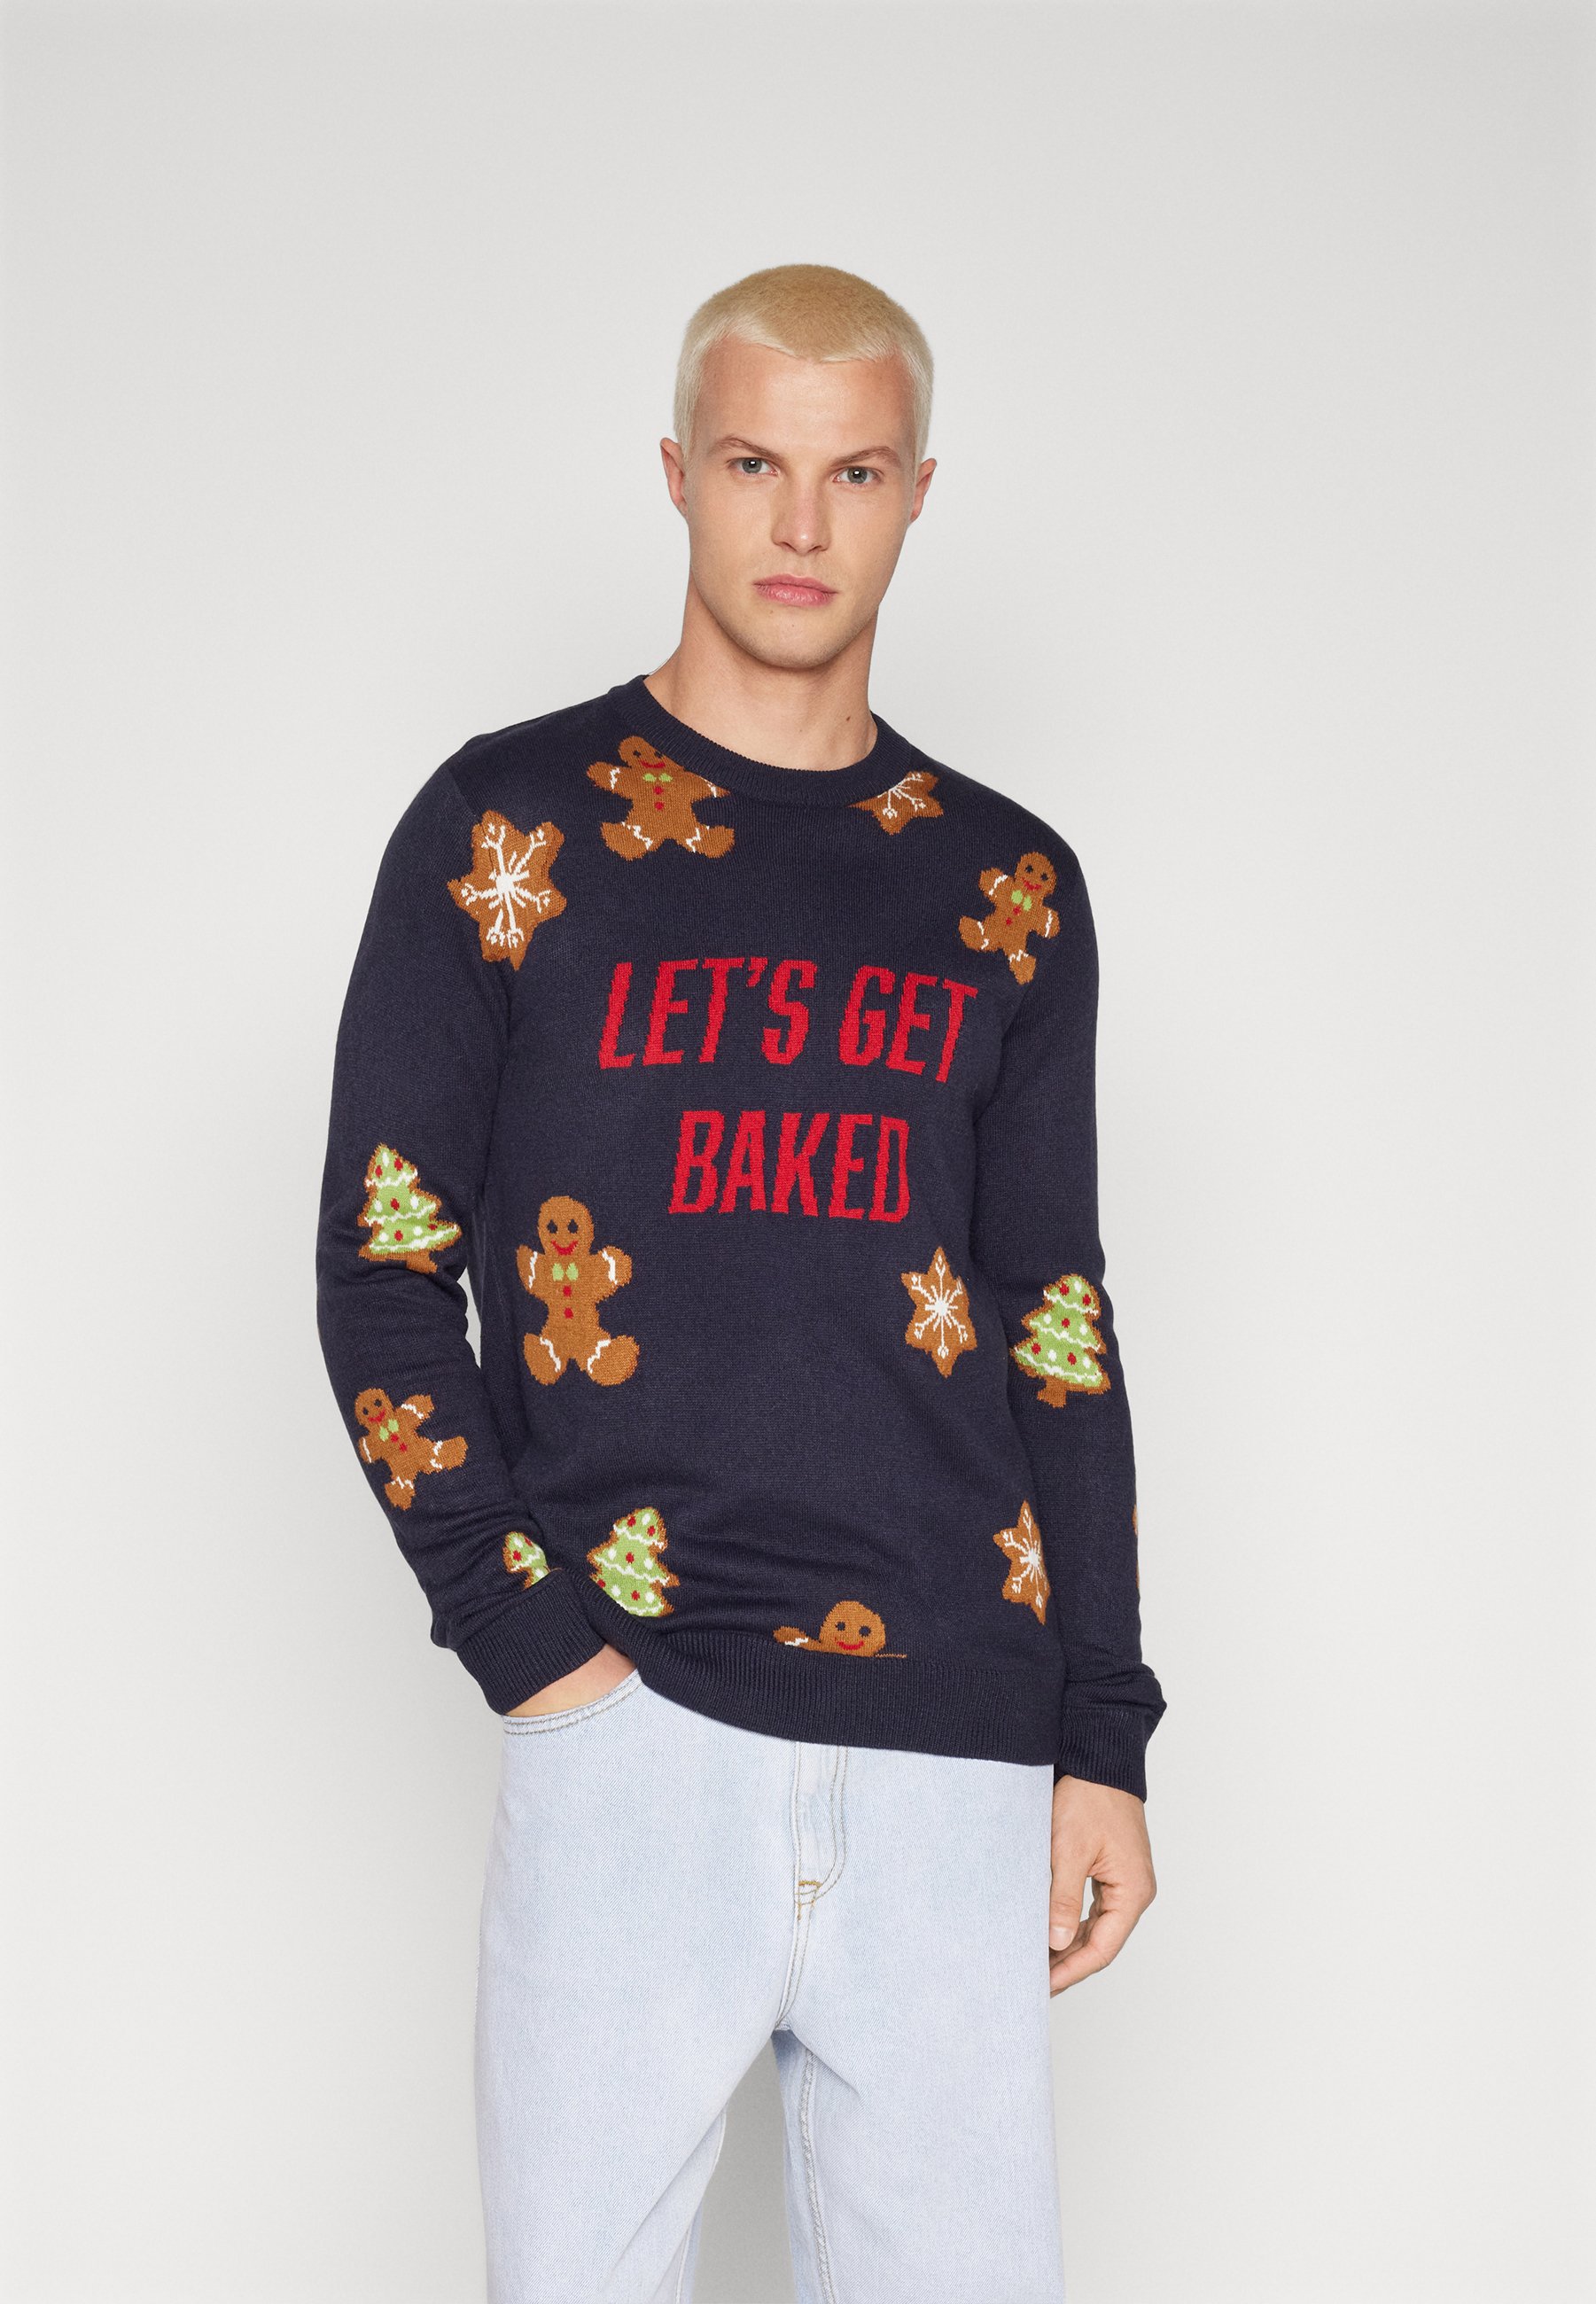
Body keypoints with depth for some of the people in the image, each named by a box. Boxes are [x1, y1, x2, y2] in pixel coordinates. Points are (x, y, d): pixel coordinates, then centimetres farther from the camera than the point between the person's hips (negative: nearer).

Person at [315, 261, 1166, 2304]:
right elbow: (381, 1272, 2)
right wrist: (527, 1640, -8)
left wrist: (1105, 1744, 8)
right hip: (630, 1733, -2)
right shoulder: (510, 830, 4)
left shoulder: (1005, 890, 12)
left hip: (956, 1763, 3)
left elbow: (1058, 1333, 14)